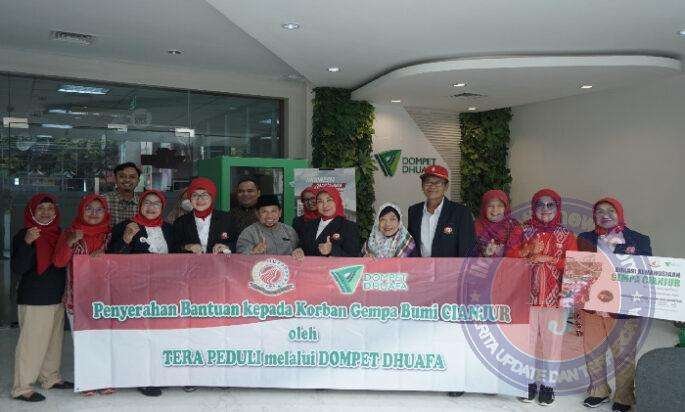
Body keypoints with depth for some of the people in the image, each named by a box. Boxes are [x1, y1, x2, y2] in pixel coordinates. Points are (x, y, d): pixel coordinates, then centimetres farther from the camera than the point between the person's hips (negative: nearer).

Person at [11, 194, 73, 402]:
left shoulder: (59, 234, 11)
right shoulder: (23, 236, -8)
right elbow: (18, 268, -18)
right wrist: (27, 243, -30)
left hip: (57, 297, 7)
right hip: (33, 300, -7)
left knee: (54, 340, 15)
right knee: (31, 343, -5)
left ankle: (50, 377, 29)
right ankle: (21, 388, 5)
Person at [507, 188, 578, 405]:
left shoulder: (566, 235, 6)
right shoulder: (524, 231, 8)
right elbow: (510, 257, 3)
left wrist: (550, 259, -12)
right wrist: (527, 250, -12)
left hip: (555, 296, -1)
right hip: (527, 294, 1)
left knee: (552, 340, 0)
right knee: (527, 338, 3)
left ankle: (548, 384, 14)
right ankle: (528, 382, 17)